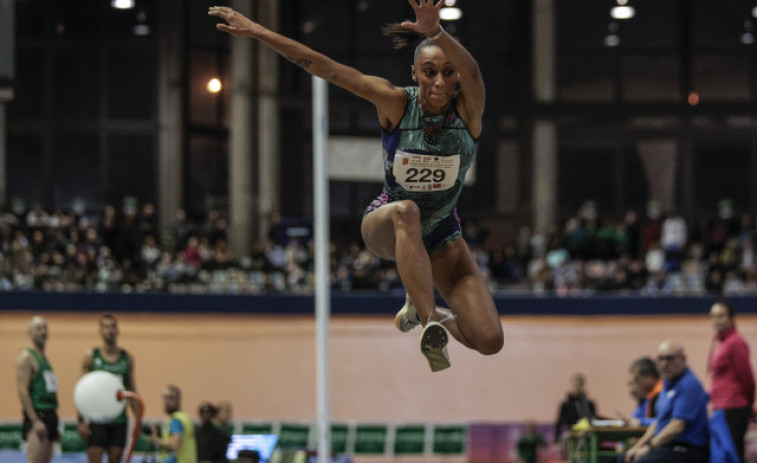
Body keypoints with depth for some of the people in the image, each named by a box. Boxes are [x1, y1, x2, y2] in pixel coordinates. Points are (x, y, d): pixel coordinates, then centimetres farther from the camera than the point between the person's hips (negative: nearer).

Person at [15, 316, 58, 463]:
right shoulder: (26, 358, -8)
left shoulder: (44, 358, 20)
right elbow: (22, 391, -16)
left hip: (49, 416, 9)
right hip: (36, 416, -9)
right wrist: (35, 421, -22)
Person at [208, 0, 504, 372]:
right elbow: (325, 68, -21)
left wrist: (436, 33, -63)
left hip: (440, 235, 2)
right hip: (385, 226, -2)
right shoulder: (396, 104, -17)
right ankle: (429, 326, -41)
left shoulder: (467, 110, -18)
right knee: (406, 211, -41)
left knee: (489, 342, -12)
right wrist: (257, 31, -27)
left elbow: (472, 73, -42)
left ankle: (421, 306, 20)